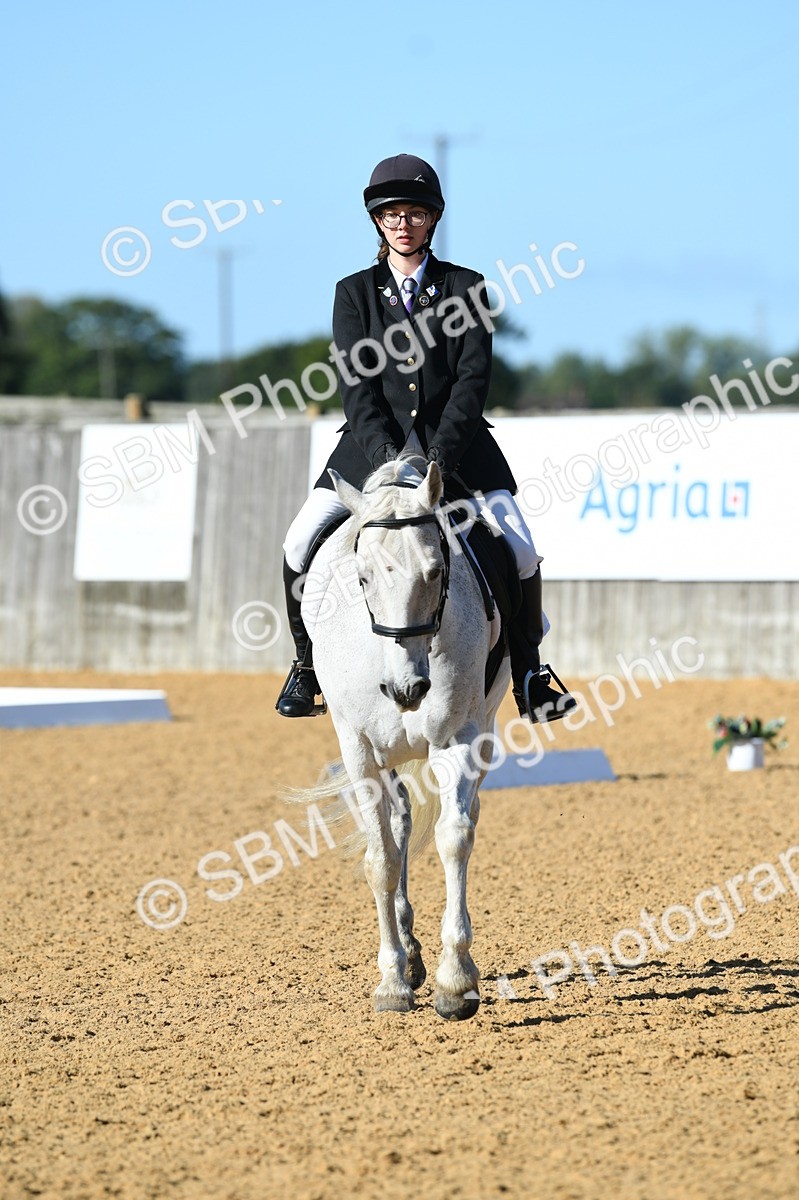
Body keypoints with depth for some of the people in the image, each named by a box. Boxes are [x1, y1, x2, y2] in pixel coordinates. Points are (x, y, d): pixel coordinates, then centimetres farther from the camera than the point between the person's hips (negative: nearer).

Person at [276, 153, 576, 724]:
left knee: (520, 550, -15)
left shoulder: (465, 289, 4)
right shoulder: (355, 292, 5)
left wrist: (441, 453, -19)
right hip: (374, 443, 0)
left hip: (456, 441, 0)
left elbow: (473, 379, -5)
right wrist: (385, 454, -20)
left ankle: (528, 671, 5)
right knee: (302, 543, -15)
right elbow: (357, 384, -4)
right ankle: (307, 665, 5)